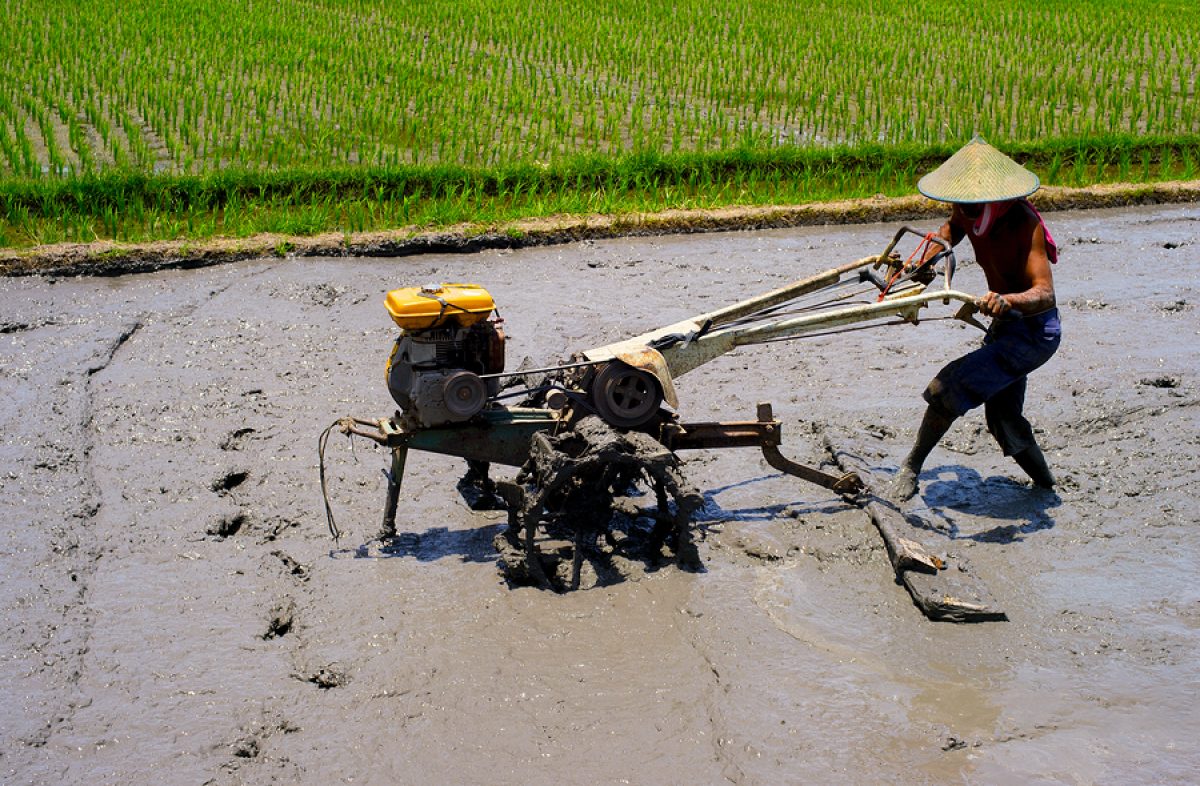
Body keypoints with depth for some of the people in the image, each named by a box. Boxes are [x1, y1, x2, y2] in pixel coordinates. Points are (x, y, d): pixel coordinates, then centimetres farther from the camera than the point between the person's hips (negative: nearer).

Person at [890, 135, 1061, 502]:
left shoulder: (1023, 224, -28)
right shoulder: (969, 211, -6)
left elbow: (1045, 294, -39)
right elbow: (951, 229, 21)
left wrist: (1008, 301, -59)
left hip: (1035, 331, -9)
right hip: (1005, 325, 9)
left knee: (948, 388, -17)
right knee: (1003, 419, 17)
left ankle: (911, 468, 0)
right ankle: (1046, 486, 38)